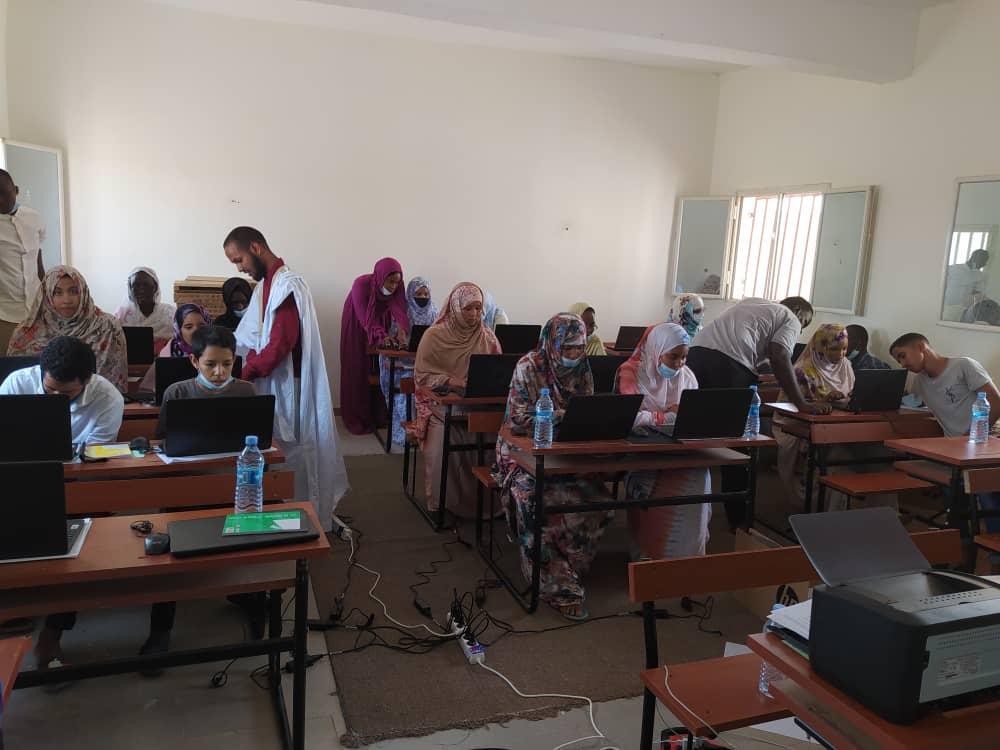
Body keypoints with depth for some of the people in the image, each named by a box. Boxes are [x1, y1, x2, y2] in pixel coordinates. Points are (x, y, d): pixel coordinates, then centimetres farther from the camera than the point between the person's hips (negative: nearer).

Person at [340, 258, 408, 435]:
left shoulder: (396, 288, -17)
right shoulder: (361, 284, -30)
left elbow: (398, 309, -30)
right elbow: (365, 317, -32)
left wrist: (401, 329, -50)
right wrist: (381, 335, -46)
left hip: (380, 330, 4)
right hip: (356, 327, -4)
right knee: (358, 371, -1)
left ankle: (375, 416, 11)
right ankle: (356, 419, 5)